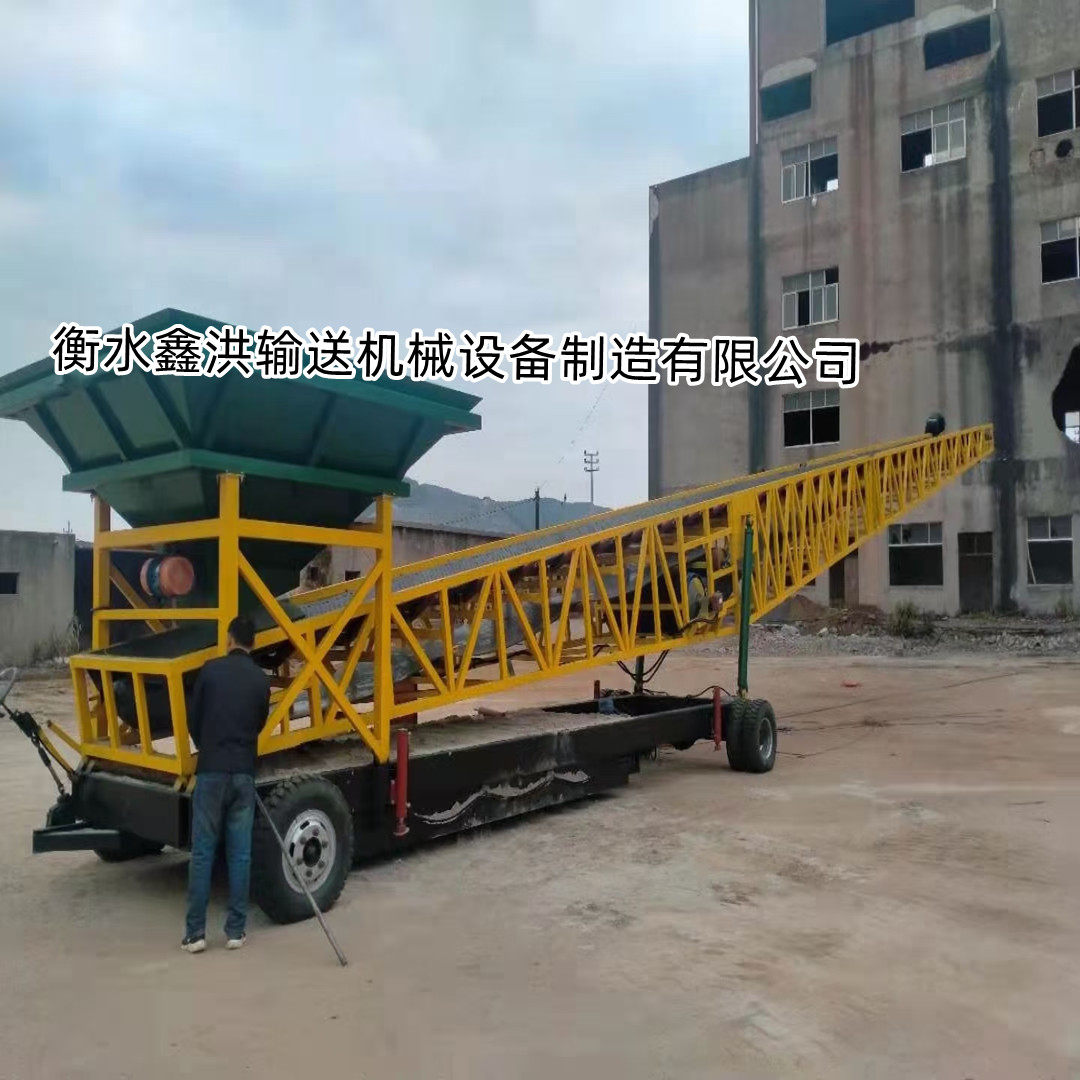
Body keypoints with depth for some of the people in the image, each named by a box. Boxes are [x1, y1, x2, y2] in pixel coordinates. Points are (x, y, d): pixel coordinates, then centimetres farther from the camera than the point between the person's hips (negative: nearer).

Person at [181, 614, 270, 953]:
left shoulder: (211, 669, -2)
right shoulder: (261, 679, 4)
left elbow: (193, 719, 5)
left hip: (211, 771, -2)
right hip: (244, 772, 2)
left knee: (202, 852, 5)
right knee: (240, 854, 7)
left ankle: (195, 932, 8)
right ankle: (236, 930, 11)